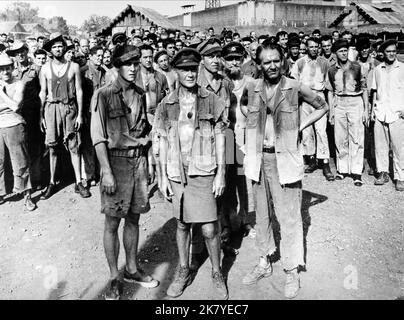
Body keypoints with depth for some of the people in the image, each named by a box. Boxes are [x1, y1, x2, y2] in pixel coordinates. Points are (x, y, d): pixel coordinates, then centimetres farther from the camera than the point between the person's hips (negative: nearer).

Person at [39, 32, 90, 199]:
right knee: (52, 147, 5)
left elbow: (79, 91, 3)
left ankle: (78, 183, 7)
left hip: (70, 108, -1)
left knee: (74, 147, 0)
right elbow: (42, 93, 8)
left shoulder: (73, 67, 2)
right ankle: (52, 182, 15)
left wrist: (80, 114, -2)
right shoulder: (45, 68, 6)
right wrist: (41, 116, 4)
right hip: (51, 108, 1)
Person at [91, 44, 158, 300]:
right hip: (116, 161, -5)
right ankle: (114, 278, 15)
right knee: (113, 223, 3)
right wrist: (107, 172, -15)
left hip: (138, 159, 5)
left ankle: (132, 269, 28)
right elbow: (98, 137, -10)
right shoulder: (104, 95, -7)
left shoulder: (140, 95, 9)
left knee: (133, 219, 13)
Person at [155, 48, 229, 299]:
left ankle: (217, 273, 20)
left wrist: (221, 174, -4)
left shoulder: (212, 101, -2)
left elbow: (220, 138, 1)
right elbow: (163, 141, 8)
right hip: (177, 173, 3)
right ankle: (184, 271, 31)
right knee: (182, 224, 14)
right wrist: (163, 176, 5)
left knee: (209, 229, -1)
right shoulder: (167, 104, 4)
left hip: (204, 172, -2)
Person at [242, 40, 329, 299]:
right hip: (259, 158, 4)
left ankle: (292, 272, 12)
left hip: (285, 158, -4)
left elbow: (323, 107, 8)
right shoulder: (253, 88, 4)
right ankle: (265, 262, 30)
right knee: (262, 214, 14)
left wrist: (301, 126, -3)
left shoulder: (295, 88, -5)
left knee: (289, 216, -1)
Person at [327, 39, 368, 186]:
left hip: (355, 103, -2)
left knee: (356, 139, -3)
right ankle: (342, 169, 17)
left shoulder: (357, 67, 0)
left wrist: (366, 109, -2)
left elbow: (364, 89, 2)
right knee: (340, 139, 6)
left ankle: (356, 172, 1)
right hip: (339, 104, 3)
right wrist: (331, 111, 8)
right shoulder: (332, 70, 7)